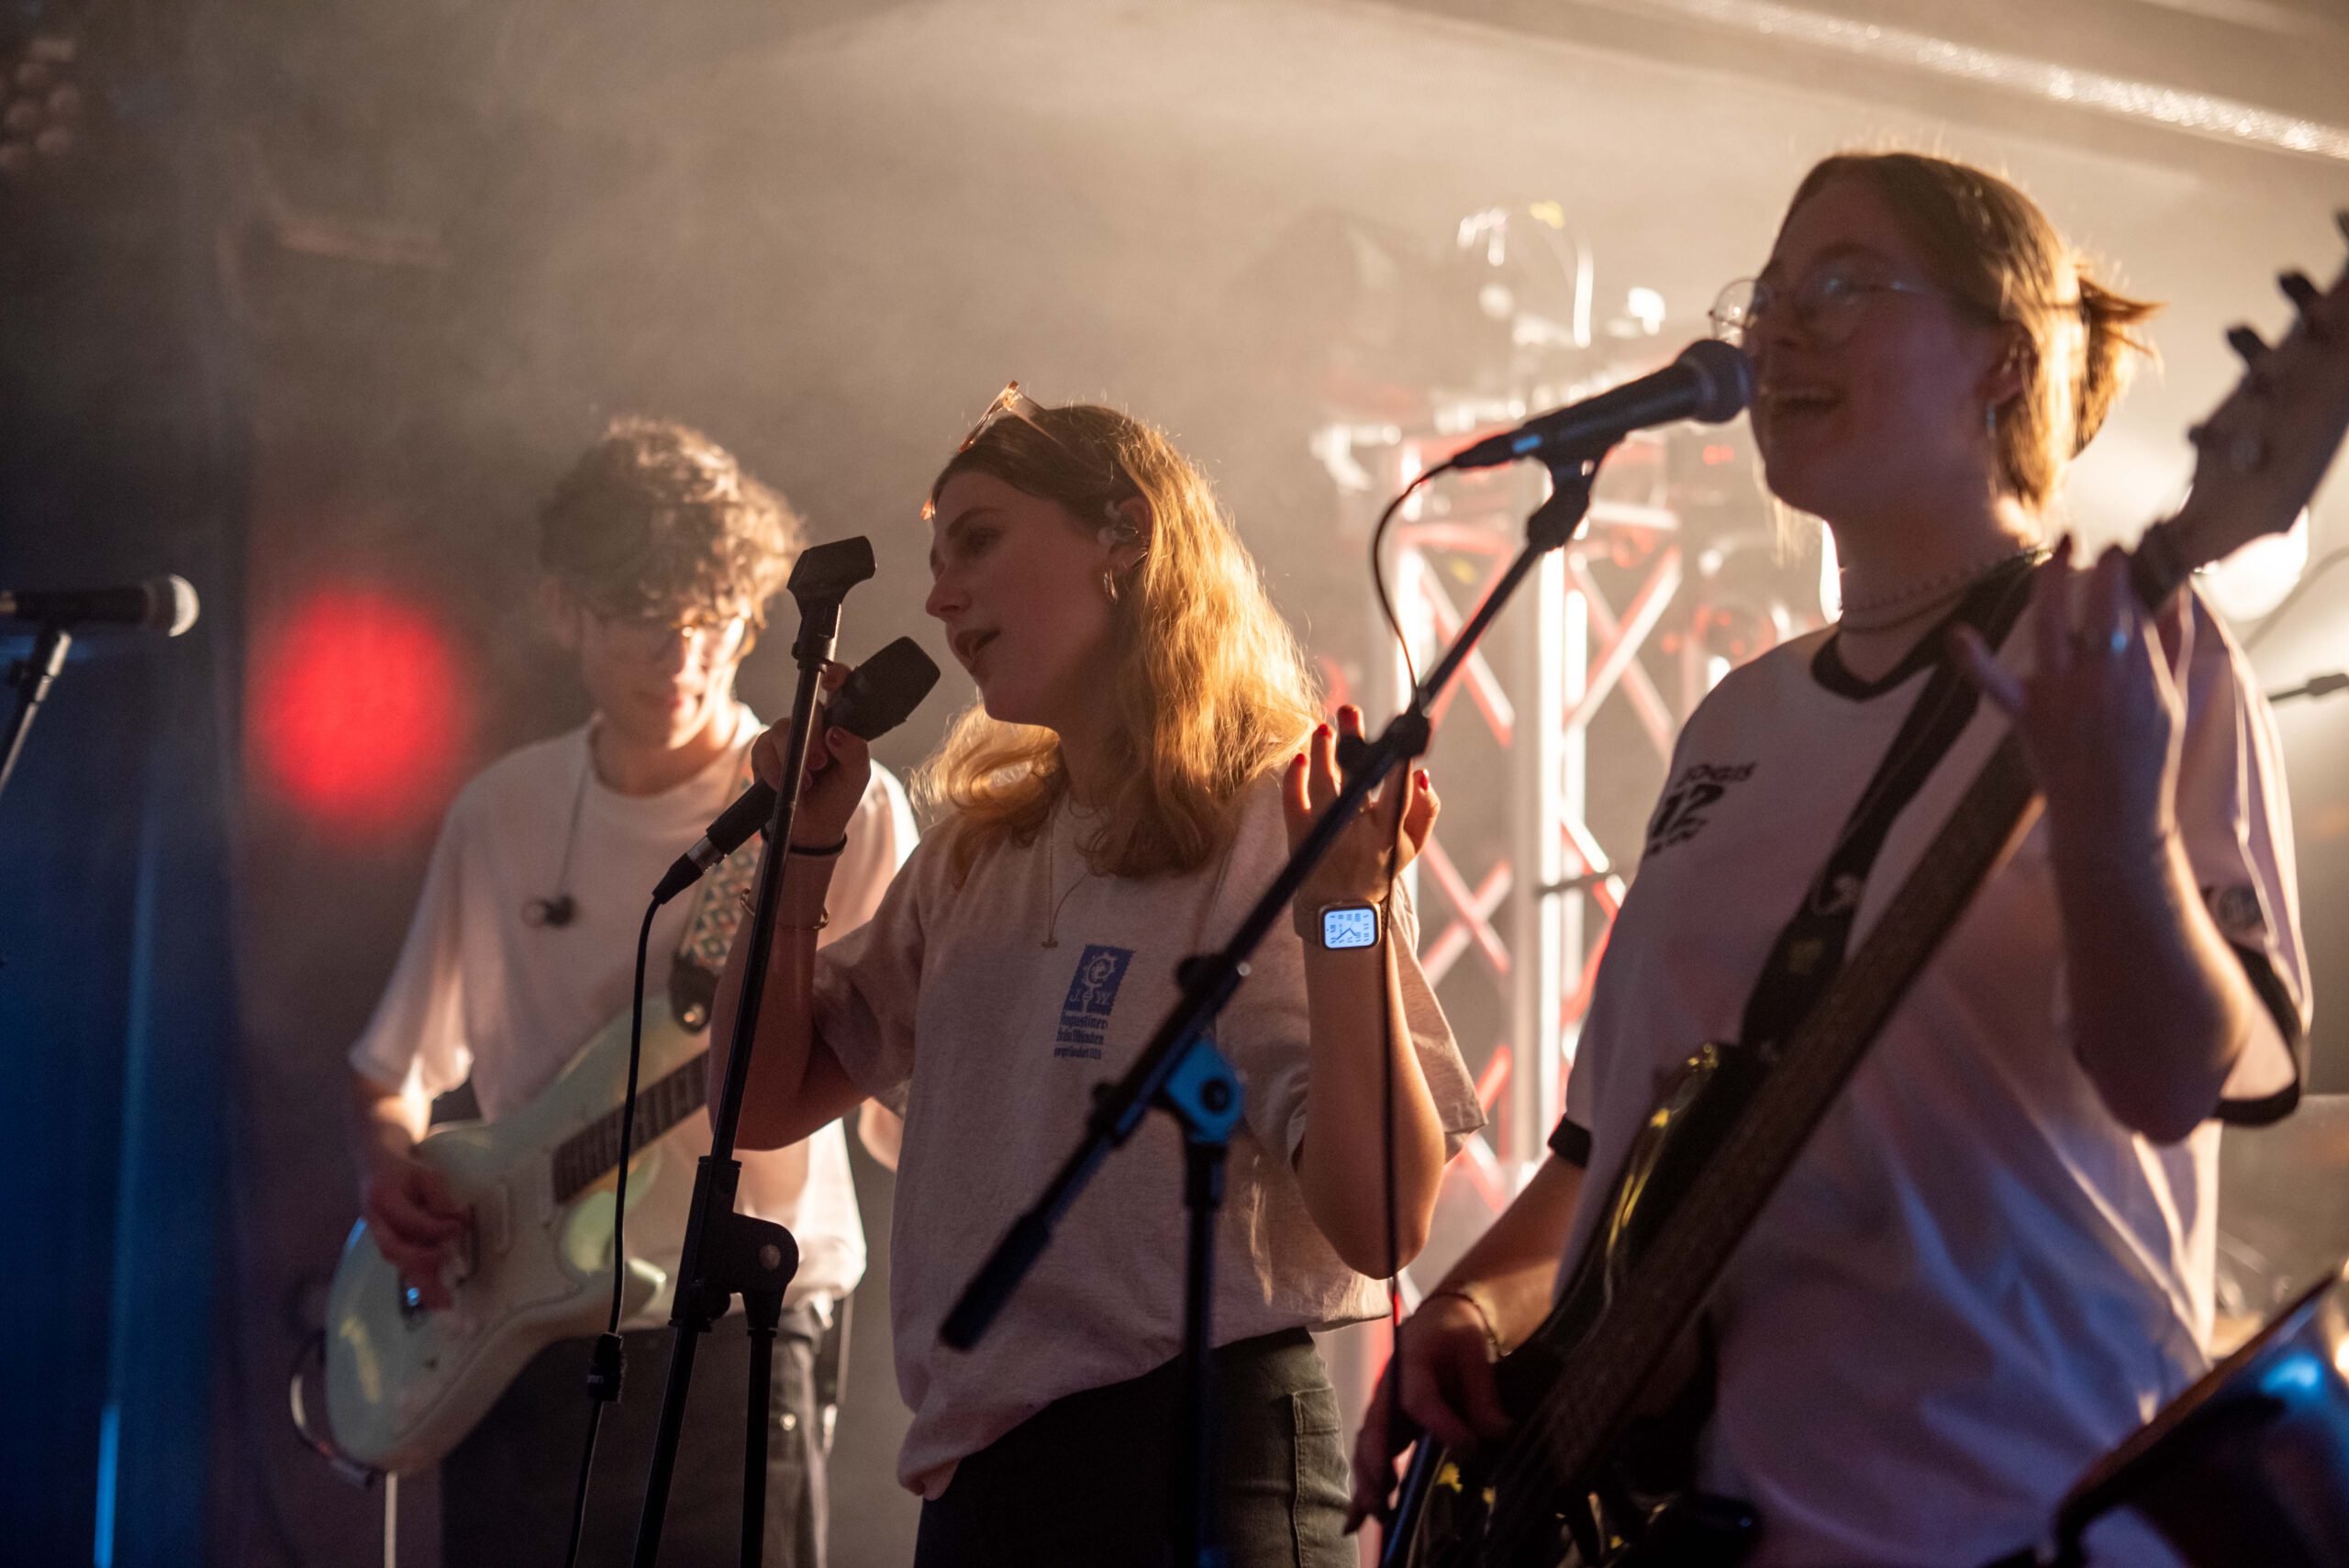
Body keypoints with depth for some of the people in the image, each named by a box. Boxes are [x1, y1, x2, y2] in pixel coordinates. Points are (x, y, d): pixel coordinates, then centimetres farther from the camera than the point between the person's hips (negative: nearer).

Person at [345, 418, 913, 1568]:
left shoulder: (841, 814, -3)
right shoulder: (503, 816, 10)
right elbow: (389, 1071, 21)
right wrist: (394, 1172, 0)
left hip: (729, 1347, -3)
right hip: (509, 1353, 4)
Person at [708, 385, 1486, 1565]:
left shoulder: (1265, 826, -9)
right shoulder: (975, 854, 11)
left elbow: (1381, 1224, -17)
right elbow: (766, 1104, 14)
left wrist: (1347, 912, -27)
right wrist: (802, 844, 6)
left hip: (1193, 1462, -6)